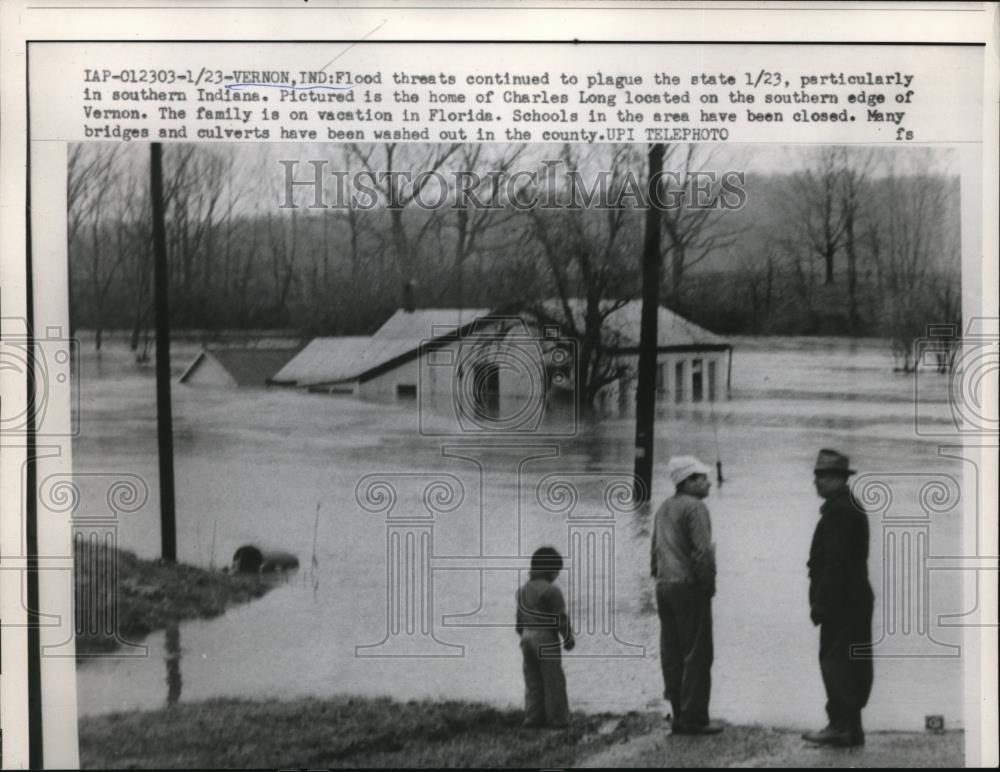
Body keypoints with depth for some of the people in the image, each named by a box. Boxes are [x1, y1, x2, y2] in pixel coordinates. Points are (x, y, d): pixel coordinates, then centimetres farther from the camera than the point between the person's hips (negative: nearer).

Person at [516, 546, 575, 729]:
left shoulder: (523, 590, 7)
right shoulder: (552, 591, -16)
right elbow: (561, 618, -13)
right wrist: (569, 638, -1)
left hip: (527, 637, 7)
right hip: (546, 639, -7)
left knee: (533, 679, 12)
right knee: (553, 680, 2)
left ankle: (533, 717, 13)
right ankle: (557, 719, 5)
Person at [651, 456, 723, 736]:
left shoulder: (664, 508, 16)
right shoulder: (694, 507, -12)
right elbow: (702, 550, -19)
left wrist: (659, 577, 19)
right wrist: (708, 584, -10)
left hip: (664, 587, 9)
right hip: (689, 587, -9)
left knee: (672, 654, 10)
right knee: (697, 654, -5)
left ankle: (679, 716, 14)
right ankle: (694, 718, -5)